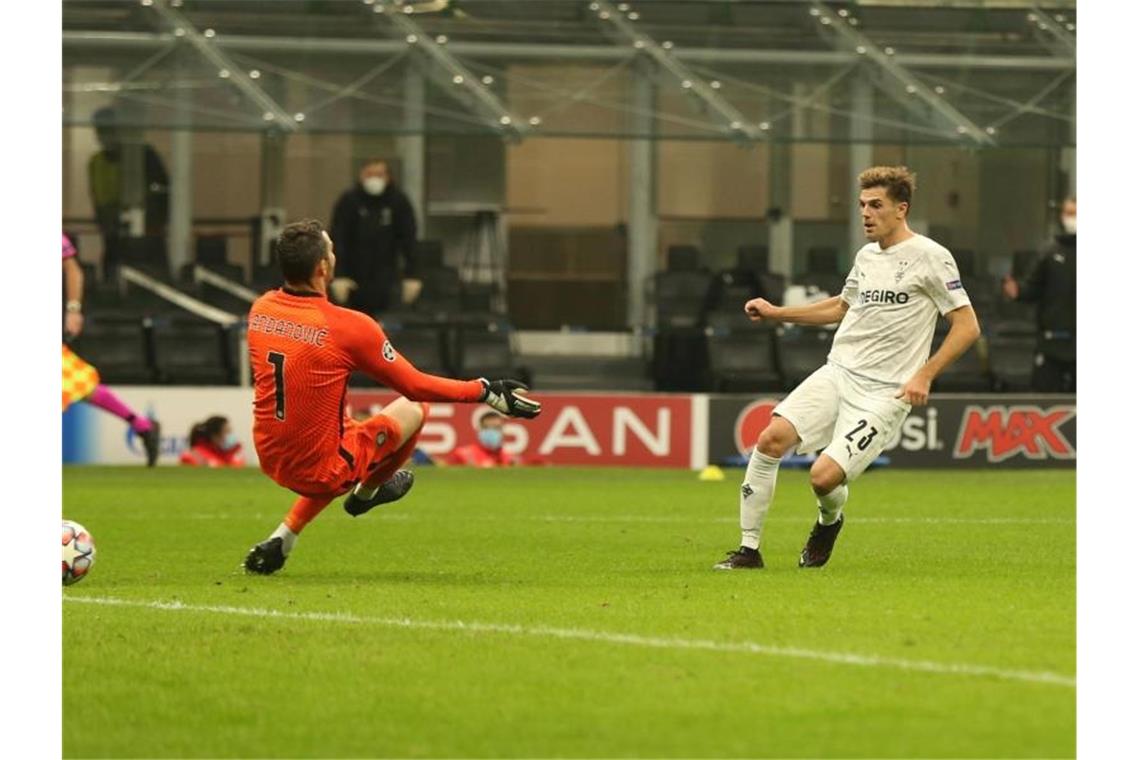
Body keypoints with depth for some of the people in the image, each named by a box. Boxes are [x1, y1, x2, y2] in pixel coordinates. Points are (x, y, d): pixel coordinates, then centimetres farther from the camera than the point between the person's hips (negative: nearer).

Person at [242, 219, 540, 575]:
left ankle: (282, 538, 22)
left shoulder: (260, 309, -4)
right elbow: (415, 386, -11)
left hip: (270, 460, 6)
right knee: (414, 408, 12)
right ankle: (367, 491, 33)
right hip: (321, 470, -6)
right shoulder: (349, 326, -21)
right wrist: (486, 391, -2)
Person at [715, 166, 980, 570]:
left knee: (824, 476, -19)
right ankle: (748, 549, -5)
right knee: (772, 438, -14)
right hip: (837, 371, 6)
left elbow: (967, 326, -7)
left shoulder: (930, 257, -8)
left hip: (884, 392, -6)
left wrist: (923, 375, -15)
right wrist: (776, 312, 23)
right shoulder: (866, 256, 14)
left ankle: (829, 522, 19)